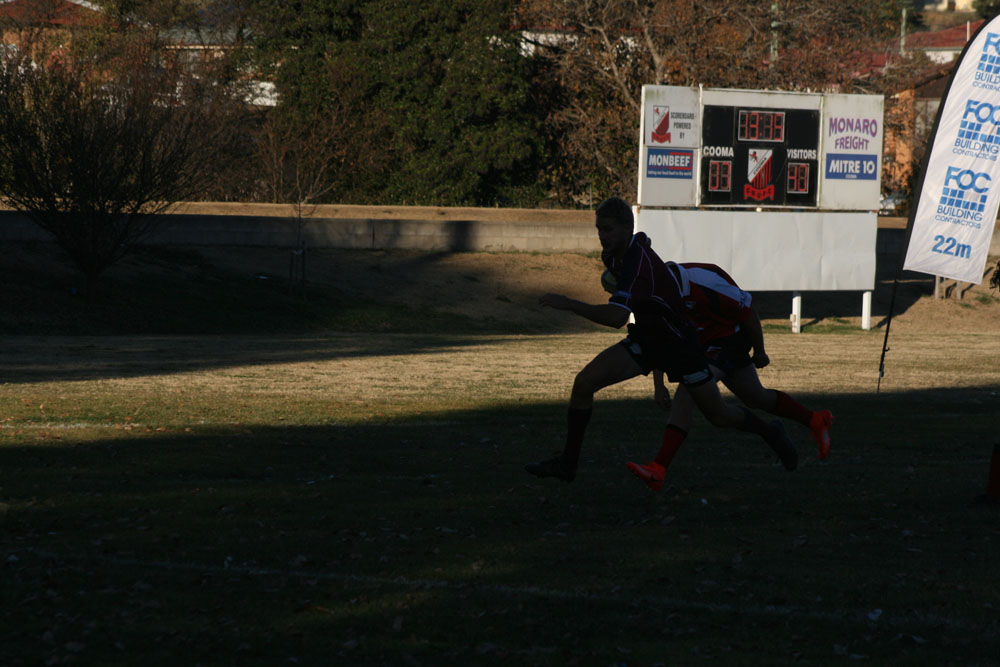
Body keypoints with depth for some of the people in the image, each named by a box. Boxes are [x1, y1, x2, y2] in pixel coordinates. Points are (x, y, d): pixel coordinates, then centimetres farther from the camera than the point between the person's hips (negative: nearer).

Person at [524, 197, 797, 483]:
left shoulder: (638, 261, -34)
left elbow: (617, 317, -46)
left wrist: (568, 304, -43)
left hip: (679, 344, -8)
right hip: (644, 339, 8)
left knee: (719, 415, 8)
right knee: (584, 382, -11)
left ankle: (770, 432, 38)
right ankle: (567, 462, -1)